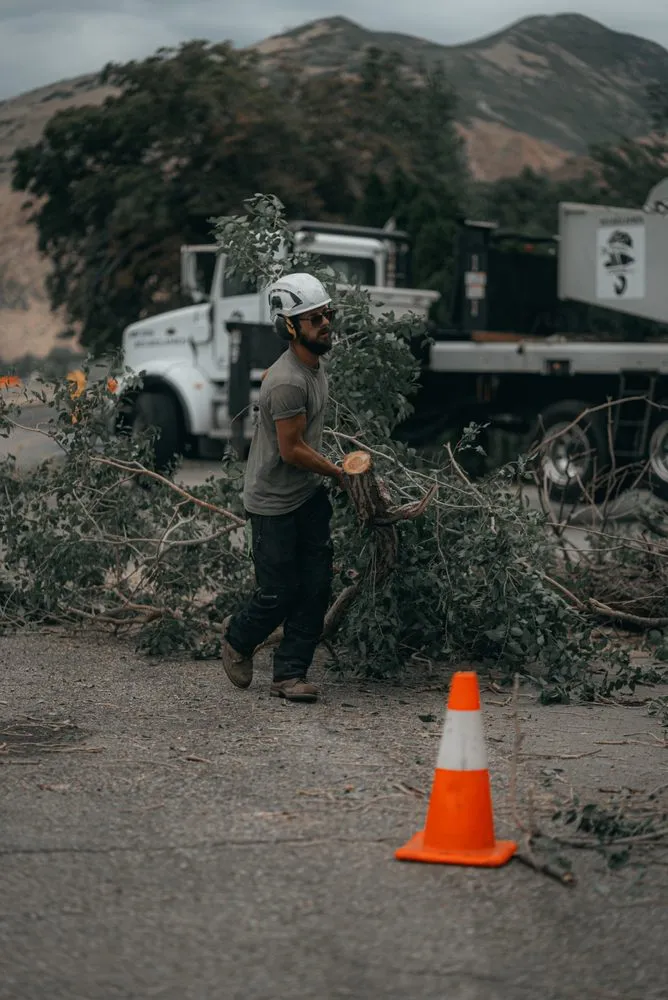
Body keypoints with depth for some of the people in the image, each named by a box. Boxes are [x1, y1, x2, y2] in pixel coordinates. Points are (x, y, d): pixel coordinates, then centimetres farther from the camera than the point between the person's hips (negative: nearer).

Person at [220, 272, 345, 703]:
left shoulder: (316, 364, 6)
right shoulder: (287, 381, -26)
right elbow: (291, 450, -21)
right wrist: (339, 473, -8)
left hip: (310, 494, 9)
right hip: (275, 502, -8)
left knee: (316, 588, 2)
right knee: (279, 595, -1)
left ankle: (291, 675, 9)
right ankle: (237, 637, 29)